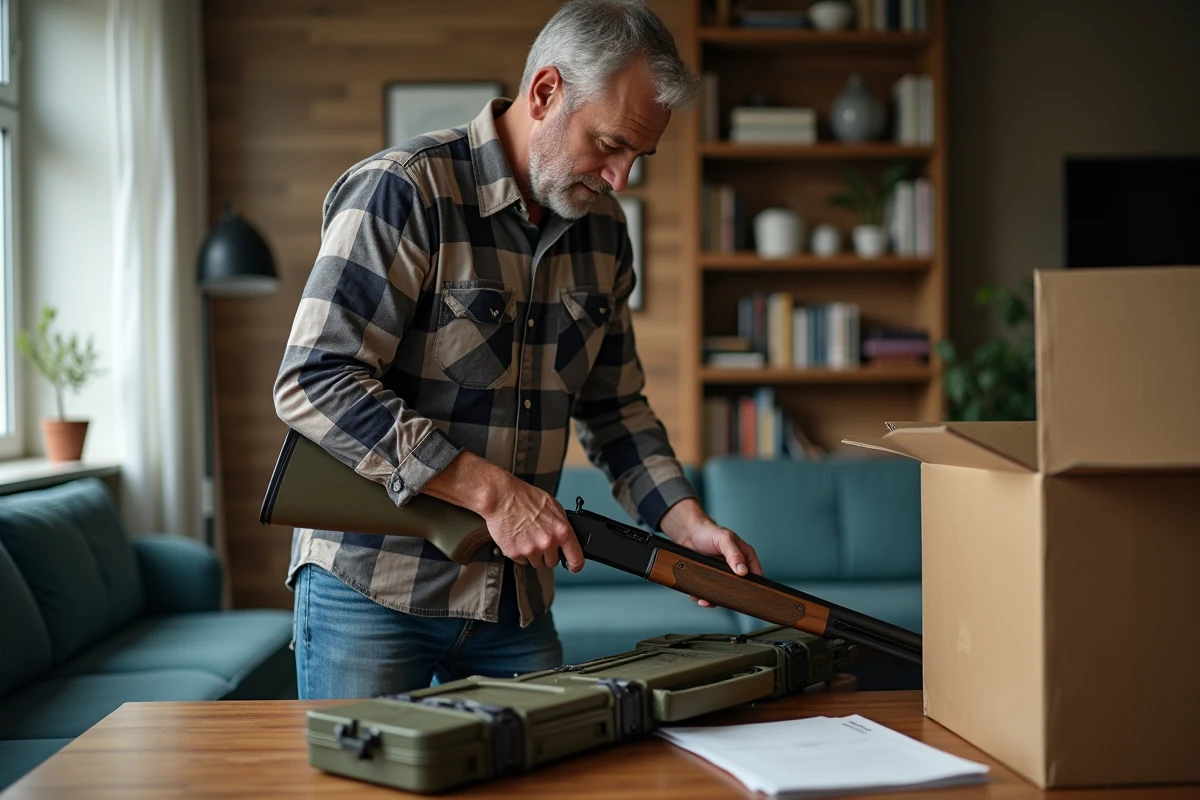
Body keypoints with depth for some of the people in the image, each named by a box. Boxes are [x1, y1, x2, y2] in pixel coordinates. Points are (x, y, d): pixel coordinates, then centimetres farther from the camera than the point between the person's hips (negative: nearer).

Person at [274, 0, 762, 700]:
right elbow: (314, 383, -23)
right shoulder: (402, 193, -15)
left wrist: (687, 523, -1)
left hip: (517, 594, 6)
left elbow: (613, 405, 15)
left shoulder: (604, 229, 6)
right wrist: (492, 490, -25)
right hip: (371, 589, -6)